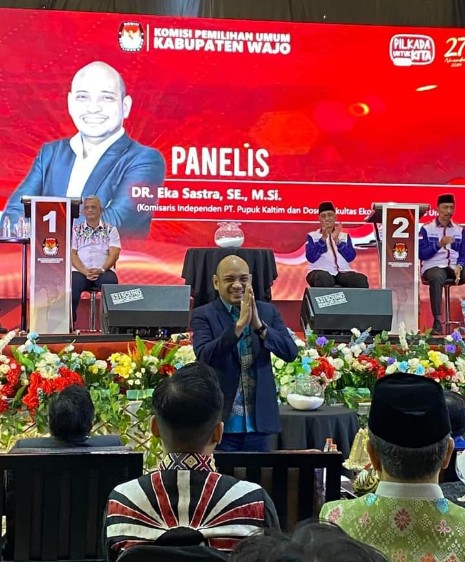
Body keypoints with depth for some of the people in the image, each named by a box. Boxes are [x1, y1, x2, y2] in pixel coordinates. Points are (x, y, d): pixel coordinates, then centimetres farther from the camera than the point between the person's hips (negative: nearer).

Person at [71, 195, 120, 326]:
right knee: (72, 283, -35)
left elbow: (114, 254, 2)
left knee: (110, 282, -36)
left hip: (104, 271, 0)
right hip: (80, 271, 0)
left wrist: (101, 270, -16)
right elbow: (72, 253, 5)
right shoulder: (75, 230, 15)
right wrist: (85, 271, -13)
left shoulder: (110, 230, 14)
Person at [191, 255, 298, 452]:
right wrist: (239, 324, -26)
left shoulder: (267, 311, 6)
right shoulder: (203, 315, -3)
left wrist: (259, 325, -18)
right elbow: (204, 357, -18)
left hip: (258, 421, 3)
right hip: (221, 422, -3)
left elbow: (291, 353, -3)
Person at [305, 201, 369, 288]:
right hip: (320, 271, -3)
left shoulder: (344, 236, 20)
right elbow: (311, 257, -4)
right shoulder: (312, 236, 14)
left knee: (361, 280, -29)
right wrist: (323, 238, -13)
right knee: (324, 279, -40)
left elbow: (350, 257, 4)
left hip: (342, 272, 3)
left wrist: (337, 240, -8)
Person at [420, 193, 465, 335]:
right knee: (437, 278, -40)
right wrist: (439, 244, -15)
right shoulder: (426, 229, 6)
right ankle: (437, 322, -43)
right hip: (433, 267, -4)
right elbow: (421, 254, -2)